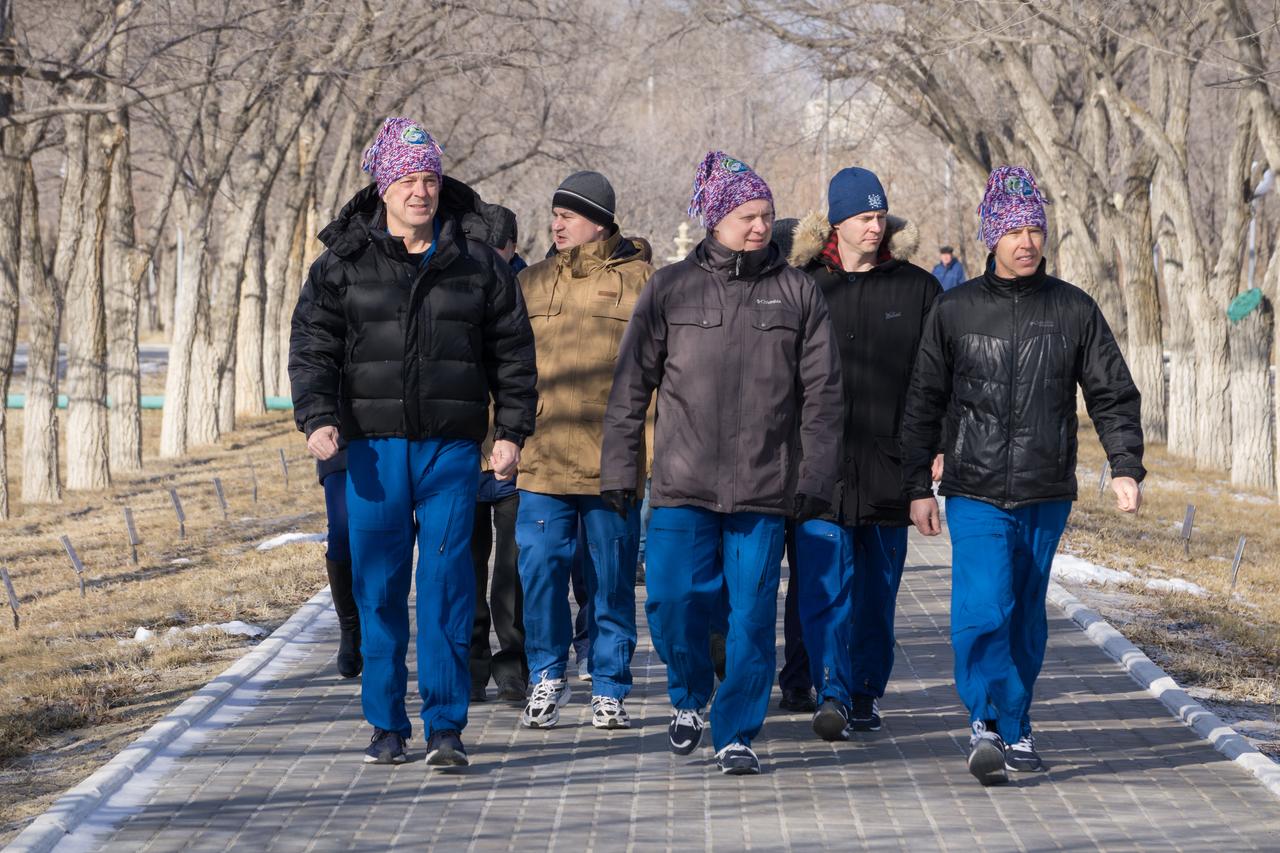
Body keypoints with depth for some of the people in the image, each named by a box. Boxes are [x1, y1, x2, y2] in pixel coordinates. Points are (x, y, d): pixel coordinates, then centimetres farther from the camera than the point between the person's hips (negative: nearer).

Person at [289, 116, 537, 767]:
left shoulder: (478, 266, 8)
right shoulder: (342, 264, 7)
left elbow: (513, 354, 12)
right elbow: (311, 347, 4)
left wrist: (512, 431, 4)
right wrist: (318, 418, -11)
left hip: (452, 447, 0)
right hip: (373, 447, 0)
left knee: (446, 583, -5)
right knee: (378, 587, 3)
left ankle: (445, 725, 1)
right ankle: (387, 725, 13)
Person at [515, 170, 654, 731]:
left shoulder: (638, 281, 2)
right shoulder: (530, 284, 12)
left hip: (613, 463, -2)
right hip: (541, 459, 2)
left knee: (612, 580, 5)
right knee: (539, 569, -3)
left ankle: (609, 690, 16)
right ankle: (547, 678, 15)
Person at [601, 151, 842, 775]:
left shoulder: (797, 294, 6)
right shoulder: (669, 289, 5)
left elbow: (821, 394, 6)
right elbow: (631, 386, 7)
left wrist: (815, 478, 0)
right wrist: (619, 469, 3)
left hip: (765, 487, 0)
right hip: (682, 484, 0)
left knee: (752, 612, -1)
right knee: (673, 602, -4)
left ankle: (736, 733, 12)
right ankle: (688, 696, 26)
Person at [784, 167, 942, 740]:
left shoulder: (917, 289, 7)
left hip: (889, 467, 1)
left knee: (878, 590, 9)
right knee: (824, 583, -11)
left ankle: (867, 693, 21)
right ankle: (833, 694, -15)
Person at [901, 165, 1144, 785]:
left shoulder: (1074, 310, 4)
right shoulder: (955, 311, 2)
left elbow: (1113, 396, 7)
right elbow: (923, 404, 7)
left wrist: (1125, 467, -5)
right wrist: (918, 486, 5)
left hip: (1046, 496, 2)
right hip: (975, 494, -2)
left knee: (1025, 617, 10)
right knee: (982, 612, -17)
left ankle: (1010, 732, 22)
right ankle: (991, 721, -8)